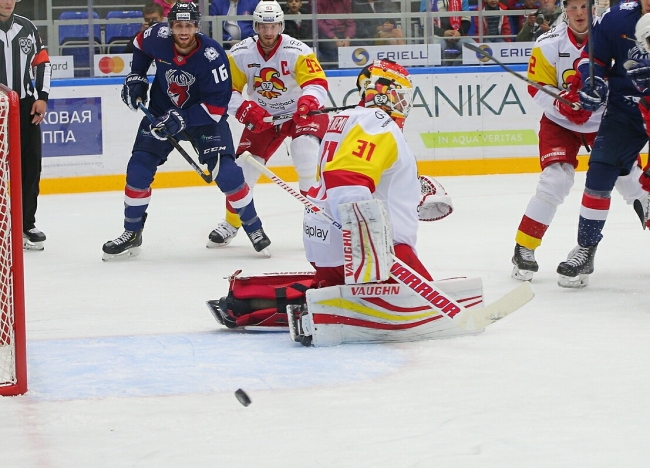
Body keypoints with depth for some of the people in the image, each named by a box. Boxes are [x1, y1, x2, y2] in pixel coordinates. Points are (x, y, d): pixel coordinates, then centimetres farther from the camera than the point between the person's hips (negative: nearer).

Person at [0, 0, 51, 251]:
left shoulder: (27, 28, 10)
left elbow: (42, 62, 16)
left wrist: (42, 97, 6)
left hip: (25, 107, 5)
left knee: (30, 165, 6)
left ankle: (25, 224, 16)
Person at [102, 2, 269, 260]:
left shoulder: (212, 56, -29)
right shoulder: (157, 37, -19)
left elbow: (216, 106, -28)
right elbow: (140, 43, 8)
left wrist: (182, 119, -36)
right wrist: (136, 77, 2)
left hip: (204, 115, -3)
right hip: (162, 112, 3)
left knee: (225, 171, -16)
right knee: (138, 169, -4)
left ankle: (253, 227, 3)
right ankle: (132, 234, 11)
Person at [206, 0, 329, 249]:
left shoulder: (297, 51, -21)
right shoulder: (240, 54, -12)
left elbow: (317, 82, -28)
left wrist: (308, 101, -49)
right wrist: (246, 110, -25)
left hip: (299, 111, -3)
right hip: (262, 115, 3)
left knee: (305, 148, -30)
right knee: (244, 166, -3)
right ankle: (231, 223, 19)